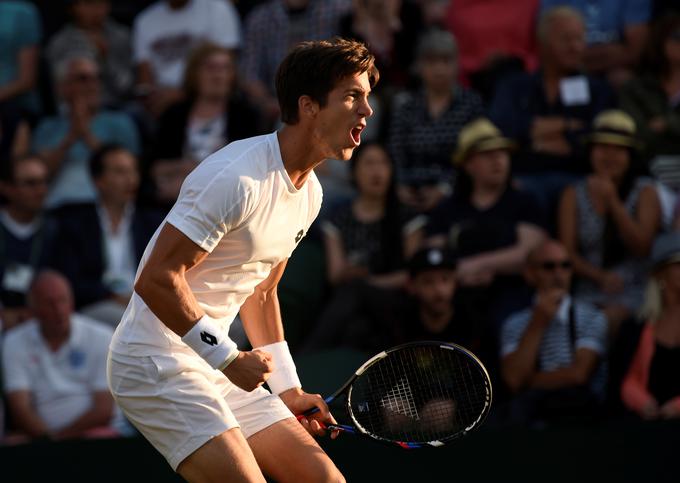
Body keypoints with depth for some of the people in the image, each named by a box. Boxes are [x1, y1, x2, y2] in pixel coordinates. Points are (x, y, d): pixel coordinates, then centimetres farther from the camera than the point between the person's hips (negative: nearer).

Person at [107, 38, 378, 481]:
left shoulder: (309, 193, 10)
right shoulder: (238, 179, -20)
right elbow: (157, 279, -22)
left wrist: (288, 389, 15)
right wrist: (227, 357, -18)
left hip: (219, 364, 9)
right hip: (155, 361, -9)